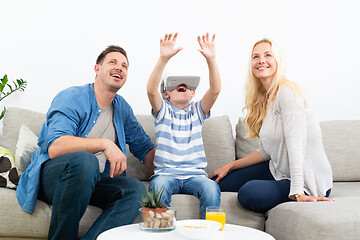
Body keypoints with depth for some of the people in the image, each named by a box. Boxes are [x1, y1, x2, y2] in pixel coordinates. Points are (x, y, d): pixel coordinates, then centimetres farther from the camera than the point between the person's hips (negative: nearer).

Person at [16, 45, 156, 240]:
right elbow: (54, 147, -24)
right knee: (84, 160, -38)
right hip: (50, 175, -5)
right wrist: (105, 144, -30)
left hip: (90, 182, 6)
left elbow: (144, 147, 19)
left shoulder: (122, 108, 13)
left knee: (136, 189, -22)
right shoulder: (72, 98, -8)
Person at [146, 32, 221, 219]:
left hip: (195, 174, 2)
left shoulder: (197, 111, 15)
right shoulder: (163, 111, 10)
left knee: (211, 188, -30)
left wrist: (211, 59, -17)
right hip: (166, 173, -1)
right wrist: (163, 59, -24)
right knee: (159, 186, -35)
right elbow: (151, 90, -10)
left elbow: (215, 90, -2)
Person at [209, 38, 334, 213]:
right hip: (279, 170, 8)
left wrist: (297, 192, -35)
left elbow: (295, 144, -28)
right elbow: (266, 152, 10)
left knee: (249, 193, -31)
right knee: (220, 183, 5)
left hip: (309, 181, -8)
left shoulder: (287, 92, -19)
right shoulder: (264, 99, 8)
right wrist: (229, 166, 12)